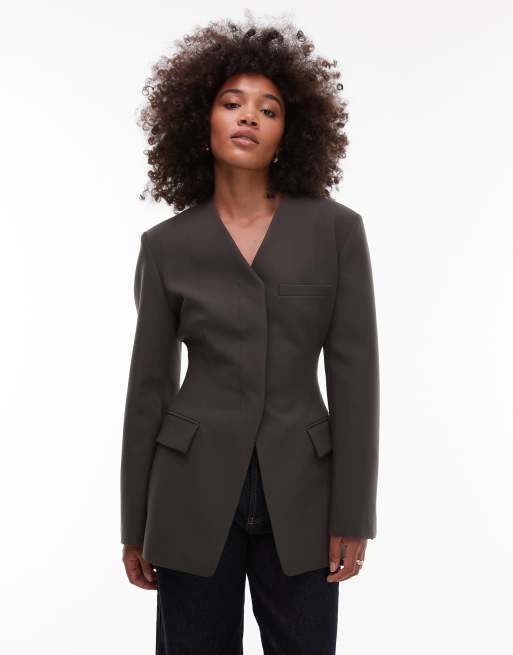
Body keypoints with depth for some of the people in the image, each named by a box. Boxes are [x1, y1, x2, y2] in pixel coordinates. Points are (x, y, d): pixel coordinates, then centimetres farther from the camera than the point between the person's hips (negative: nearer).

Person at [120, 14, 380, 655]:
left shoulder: (336, 229, -2)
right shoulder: (166, 245, 0)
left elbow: (354, 376, -3)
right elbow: (150, 387, 4)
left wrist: (352, 517, -5)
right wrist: (134, 527, 6)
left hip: (299, 492, 0)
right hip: (196, 490, 0)